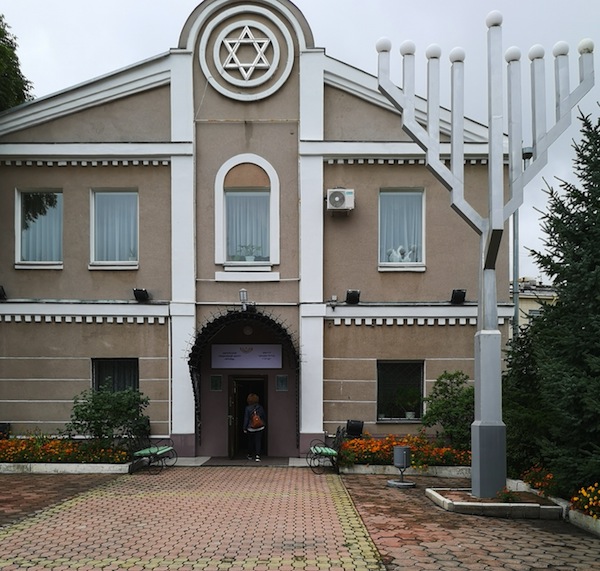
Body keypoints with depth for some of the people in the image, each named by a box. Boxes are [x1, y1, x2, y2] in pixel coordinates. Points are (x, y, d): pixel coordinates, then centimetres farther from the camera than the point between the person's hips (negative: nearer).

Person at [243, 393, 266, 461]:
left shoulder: (248, 408, -11)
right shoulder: (260, 407, -4)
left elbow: (246, 419, -8)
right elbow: (265, 417, 5)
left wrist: (244, 428, -1)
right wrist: (264, 424, 21)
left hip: (250, 428, -1)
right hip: (260, 428, 1)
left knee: (250, 442, 16)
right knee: (258, 442, 2)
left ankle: (250, 455, 28)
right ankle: (257, 456, -11)